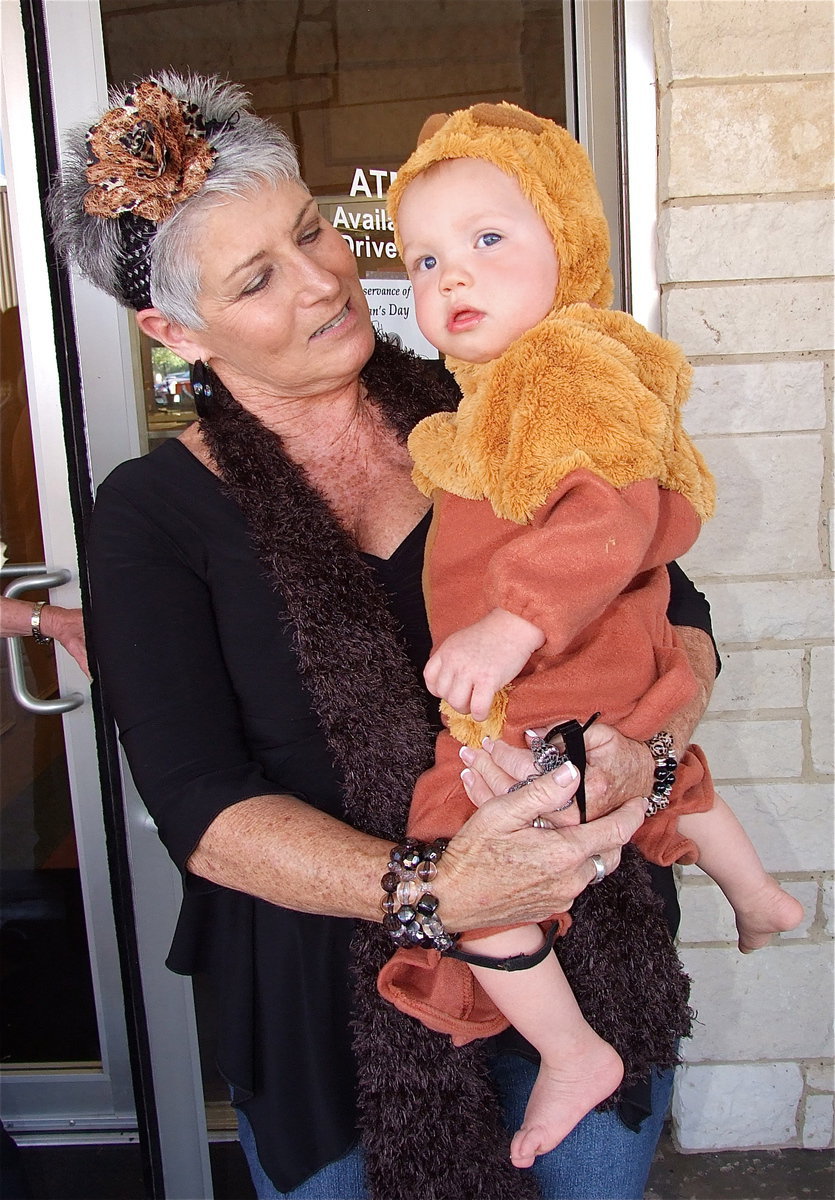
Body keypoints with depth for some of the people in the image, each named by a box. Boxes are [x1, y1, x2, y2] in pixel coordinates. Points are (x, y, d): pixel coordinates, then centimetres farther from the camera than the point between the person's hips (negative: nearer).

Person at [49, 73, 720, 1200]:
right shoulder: (152, 514, -9)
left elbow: (674, 613, -2)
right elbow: (204, 809, -16)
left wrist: (641, 747, -24)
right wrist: (429, 890, -31)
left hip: (582, 952, 2)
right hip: (330, 1005, -1)